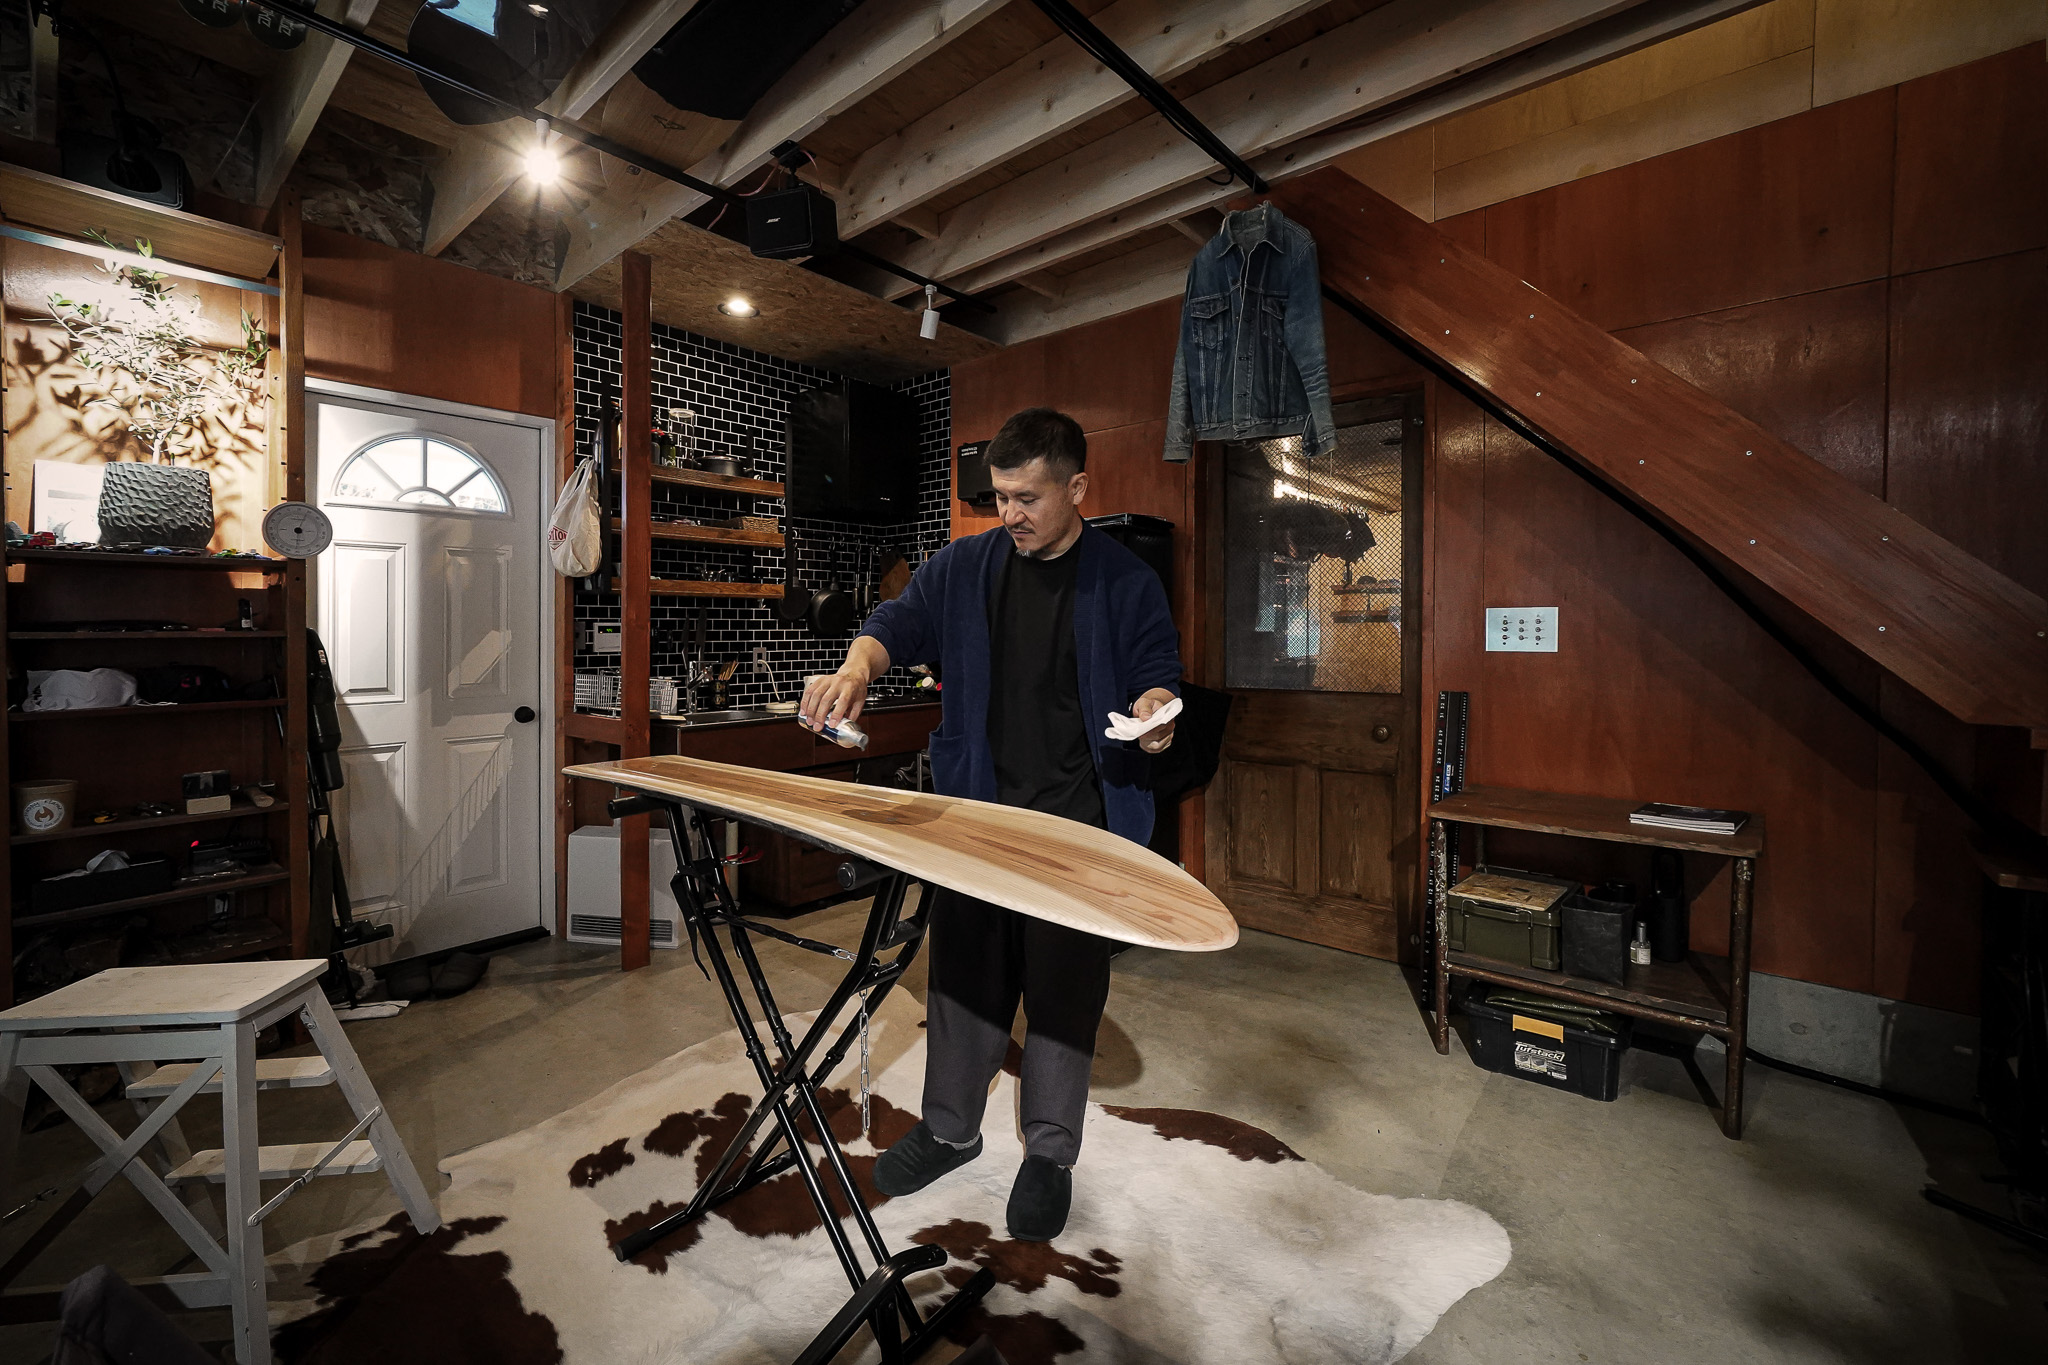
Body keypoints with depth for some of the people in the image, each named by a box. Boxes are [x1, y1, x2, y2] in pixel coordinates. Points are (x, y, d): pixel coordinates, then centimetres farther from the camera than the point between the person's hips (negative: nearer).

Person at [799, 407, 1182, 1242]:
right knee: (964, 969, 14)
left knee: (1066, 985, 8)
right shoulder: (964, 568, 7)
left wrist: (1152, 713, -22)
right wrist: (856, 669, -19)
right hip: (977, 808, 3)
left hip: (1079, 819, -2)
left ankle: (1050, 1154, 30)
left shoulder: (1125, 583, -1)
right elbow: (899, 623, 3)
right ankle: (949, 1128, 37)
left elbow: (1156, 674, 2)